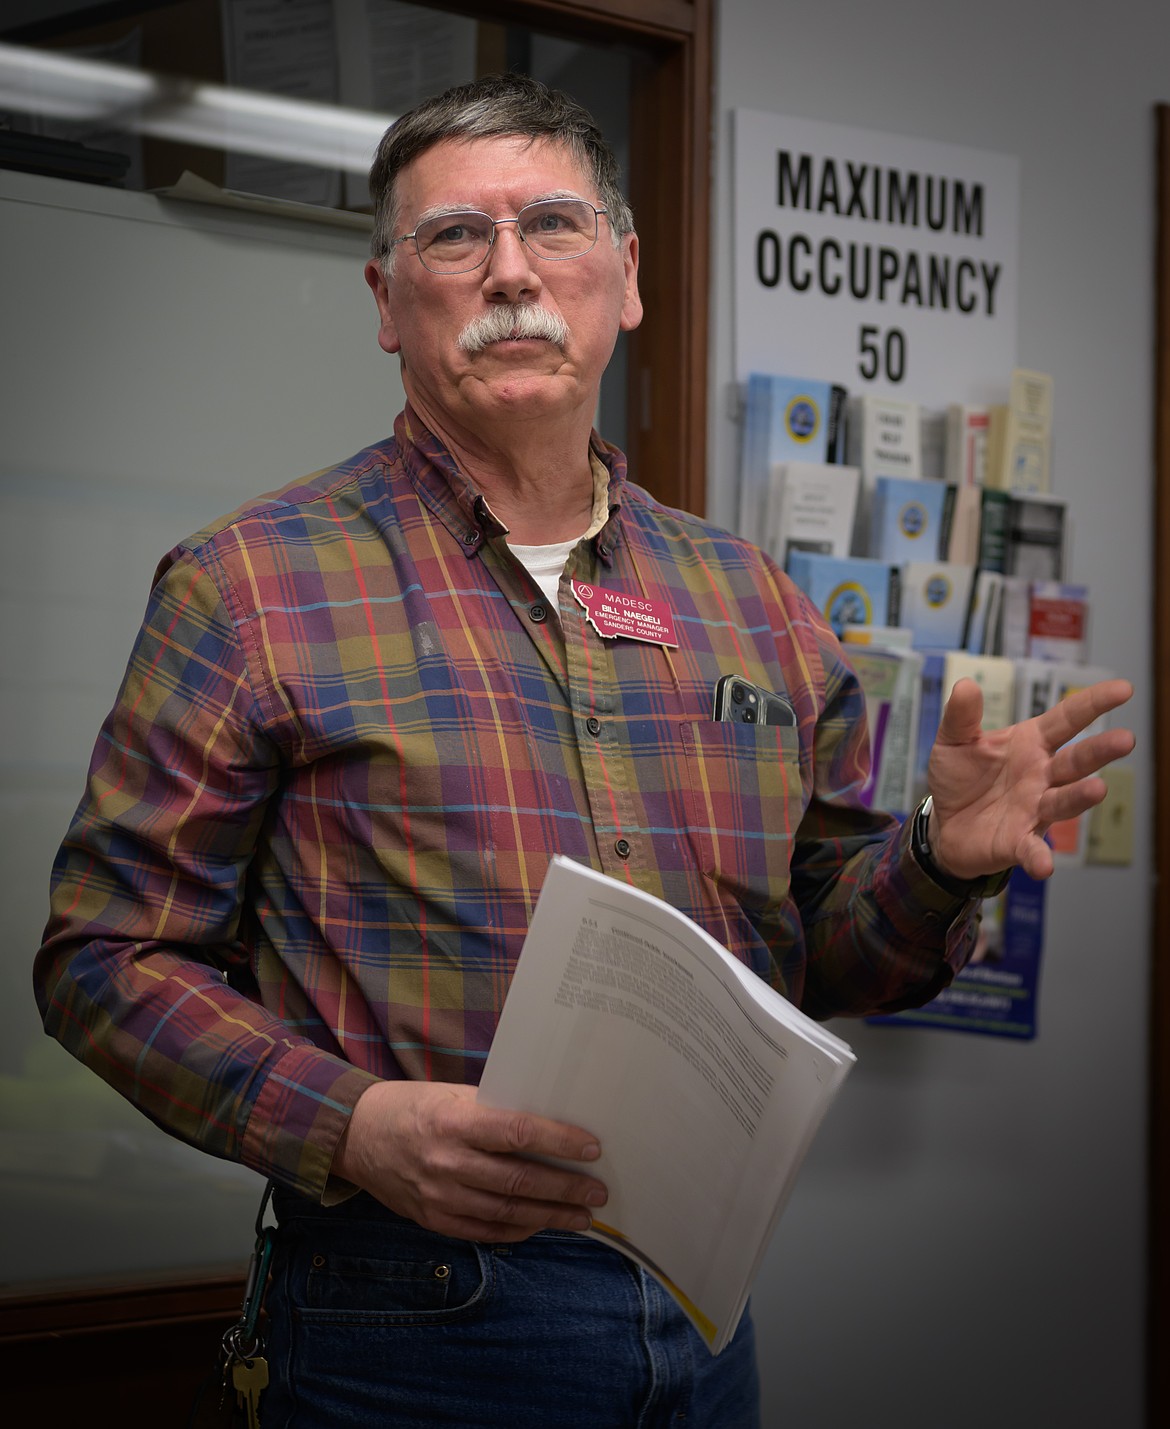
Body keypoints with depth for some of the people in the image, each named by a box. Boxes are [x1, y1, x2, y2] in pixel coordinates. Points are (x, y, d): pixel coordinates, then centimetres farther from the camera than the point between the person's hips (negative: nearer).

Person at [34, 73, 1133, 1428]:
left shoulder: (749, 600, 10)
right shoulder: (250, 585, -4)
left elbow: (827, 954, 15)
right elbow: (107, 958, -6)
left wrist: (943, 862, -6)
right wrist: (353, 1127, -21)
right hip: (412, 1314, -4)